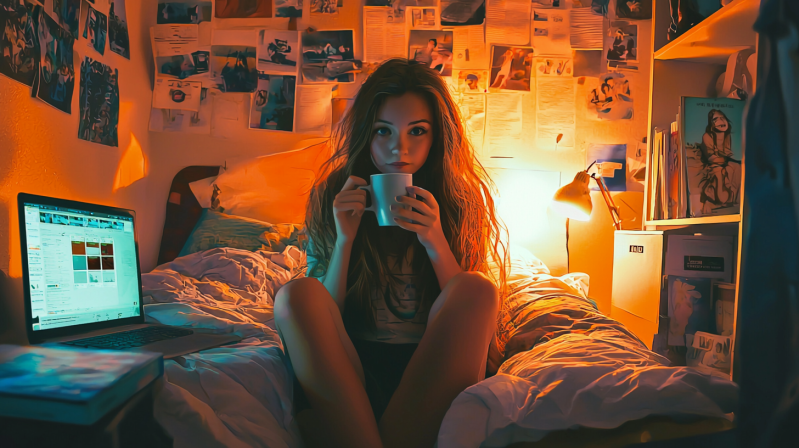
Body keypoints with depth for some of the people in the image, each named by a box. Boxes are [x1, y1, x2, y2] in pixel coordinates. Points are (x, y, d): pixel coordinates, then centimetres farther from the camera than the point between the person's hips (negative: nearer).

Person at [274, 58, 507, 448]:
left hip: (429, 371, 0)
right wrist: (345, 240, -13)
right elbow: (322, 316, 2)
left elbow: (470, 312, -1)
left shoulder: (460, 201, 4)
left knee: (475, 289, -26)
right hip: (347, 366, 1)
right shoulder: (332, 199, 4)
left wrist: (435, 243, -16)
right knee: (295, 296, -24)